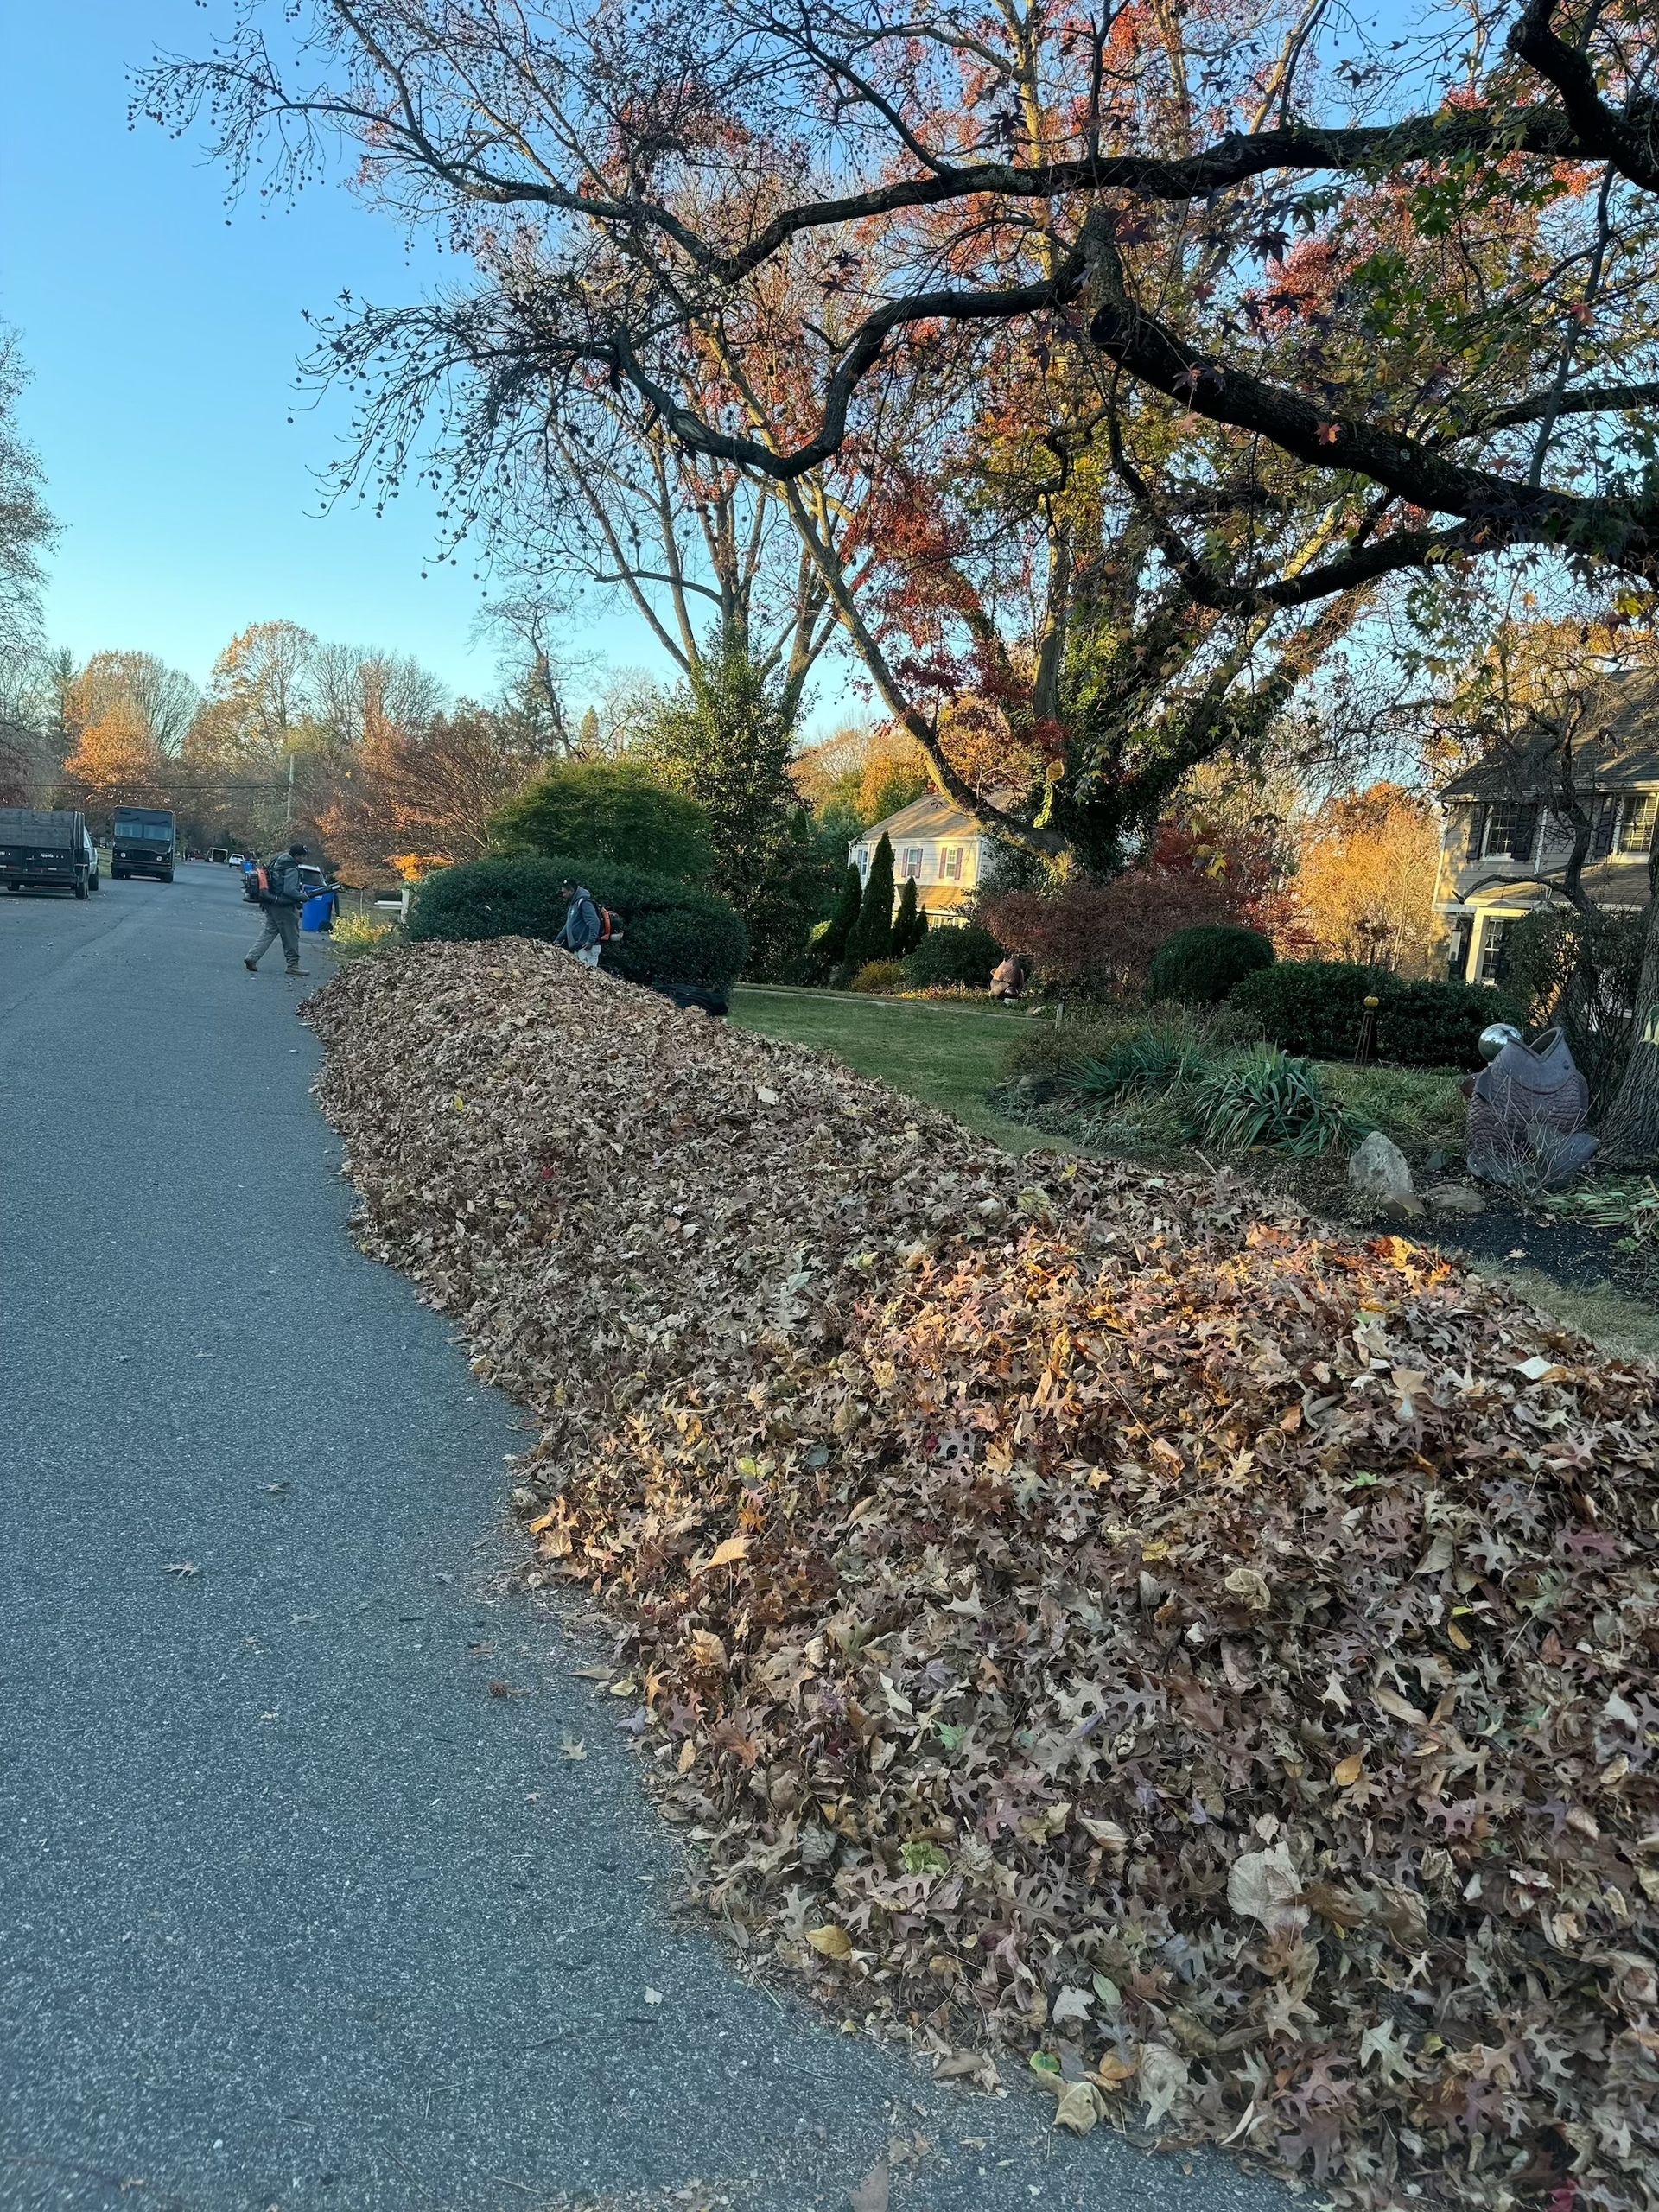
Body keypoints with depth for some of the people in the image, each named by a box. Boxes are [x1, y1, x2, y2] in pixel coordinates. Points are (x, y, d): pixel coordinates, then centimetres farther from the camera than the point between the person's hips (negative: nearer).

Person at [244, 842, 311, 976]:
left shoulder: (278, 861, 11)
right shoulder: (291, 869, -18)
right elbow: (290, 890, -25)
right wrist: (303, 897, -10)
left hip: (270, 903, 9)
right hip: (283, 906, -9)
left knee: (269, 931, 13)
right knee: (291, 935, 3)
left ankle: (252, 958, 4)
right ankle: (293, 964, 11)